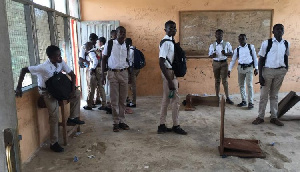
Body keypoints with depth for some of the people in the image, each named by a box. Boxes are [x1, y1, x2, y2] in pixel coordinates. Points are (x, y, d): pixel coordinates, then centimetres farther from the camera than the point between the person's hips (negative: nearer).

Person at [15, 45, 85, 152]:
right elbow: (24, 70, -26)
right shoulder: (44, 67, -31)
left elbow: (72, 75, -7)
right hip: (47, 92, -6)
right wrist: (19, 87, -27)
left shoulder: (61, 63, -14)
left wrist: (72, 90, -17)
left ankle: (72, 118, 4)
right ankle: (53, 143, -2)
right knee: (54, 116, -14)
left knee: (77, 93, -6)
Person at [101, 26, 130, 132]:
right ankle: (116, 122, 11)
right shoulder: (109, 44, -2)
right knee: (114, 99, 1)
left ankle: (122, 121, 17)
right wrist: (103, 75, -3)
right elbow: (104, 59, 3)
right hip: (113, 73, -2)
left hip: (124, 73, 2)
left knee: (123, 99, 5)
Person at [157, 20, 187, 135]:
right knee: (175, 100, -1)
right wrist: (169, 80, -24)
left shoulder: (171, 42, 13)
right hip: (169, 73, -10)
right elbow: (161, 63, -22)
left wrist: (173, 78, 17)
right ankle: (176, 126, 13)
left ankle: (162, 126, 20)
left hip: (171, 72, 10)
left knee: (166, 100, 12)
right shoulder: (166, 43, -16)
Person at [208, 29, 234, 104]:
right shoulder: (212, 45, 5)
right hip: (216, 63, 2)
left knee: (224, 80, -4)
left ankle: (227, 98, 1)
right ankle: (217, 97, 15)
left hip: (224, 63, -1)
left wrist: (225, 53, -19)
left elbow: (231, 53, 1)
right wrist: (213, 55, -15)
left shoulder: (227, 44, 1)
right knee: (217, 80, 7)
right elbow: (210, 55, 8)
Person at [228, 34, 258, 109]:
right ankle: (243, 101, 19)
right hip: (240, 68, 3)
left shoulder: (251, 47, 2)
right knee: (241, 85, 8)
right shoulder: (237, 49, 8)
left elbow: (255, 58, 2)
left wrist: (256, 68, -3)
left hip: (249, 67, -3)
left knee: (249, 85, -5)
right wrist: (229, 70, 3)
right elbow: (233, 60, 9)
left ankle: (250, 102, 2)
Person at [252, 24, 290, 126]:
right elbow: (261, 60, -5)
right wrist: (260, 75, -10)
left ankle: (274, 117, 20)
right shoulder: (266, 43, -6)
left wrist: (286, 70, 11)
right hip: (268, 70, -3)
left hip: (280, 71, 3)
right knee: (264, 95, 3)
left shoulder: (286, 44, 5)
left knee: (274, 95, 12)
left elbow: (286, 58, 17)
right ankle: (260, 117, 13)